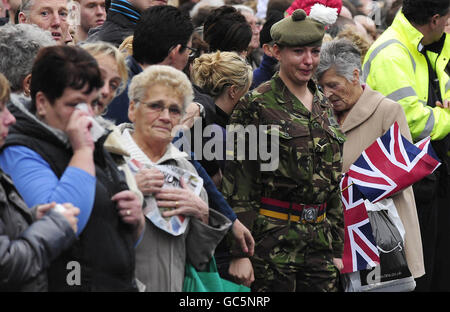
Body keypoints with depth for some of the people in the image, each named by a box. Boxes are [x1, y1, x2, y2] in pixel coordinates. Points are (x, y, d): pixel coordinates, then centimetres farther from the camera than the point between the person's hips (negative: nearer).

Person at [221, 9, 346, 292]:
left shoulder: (324, 106, 14)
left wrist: (337, 249, 17)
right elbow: (238, 182, -9)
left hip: (319, 235, 6)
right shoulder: (256, 105, -6)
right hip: (272, 236, -6)